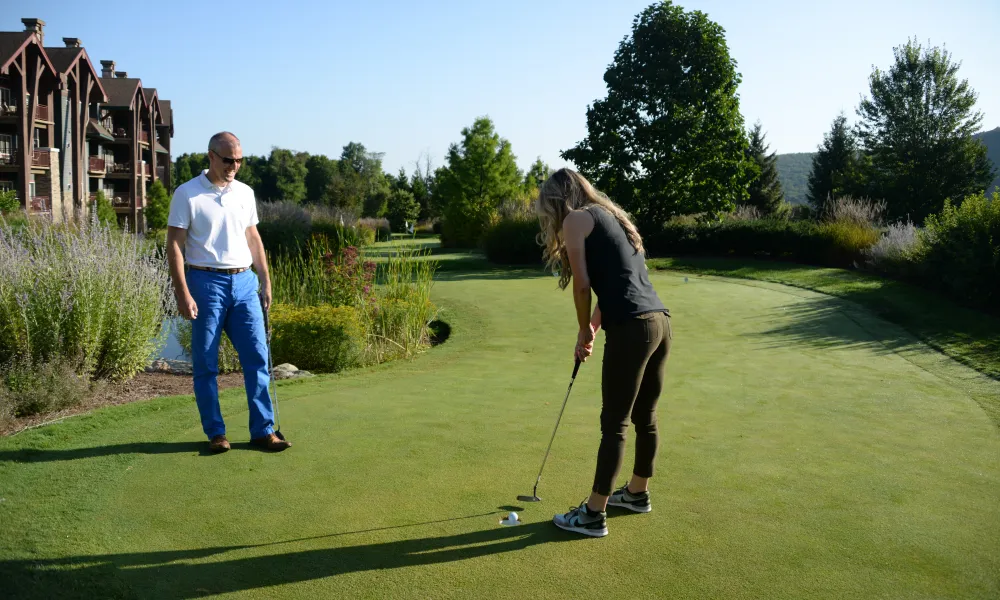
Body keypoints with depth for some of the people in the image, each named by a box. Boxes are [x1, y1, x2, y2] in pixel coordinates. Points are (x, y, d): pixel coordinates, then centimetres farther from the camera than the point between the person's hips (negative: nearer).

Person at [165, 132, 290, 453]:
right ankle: (215, 433, 13)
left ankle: (263, 430, 7)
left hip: (244, 282, 5)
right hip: (206, 283, -4)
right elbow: (174, 246, -7)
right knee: (205, 363, 2)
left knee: (257, 357, 1)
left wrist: (265, 281, 13)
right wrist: (182, 293, -14)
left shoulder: (245, 193, 11)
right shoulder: (187, 194, -4)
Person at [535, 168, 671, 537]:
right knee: (645, 418, 21)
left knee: (614, 426, 0)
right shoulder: (611, 216, 25)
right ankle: (637, 493, 37)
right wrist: (593, 329, 18)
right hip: (660, 322, 9)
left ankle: (594, 514, 9)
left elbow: (582, 286, -5)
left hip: (632, 329, -8)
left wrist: (584, 332, 9)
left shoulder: (575, 219, 1)